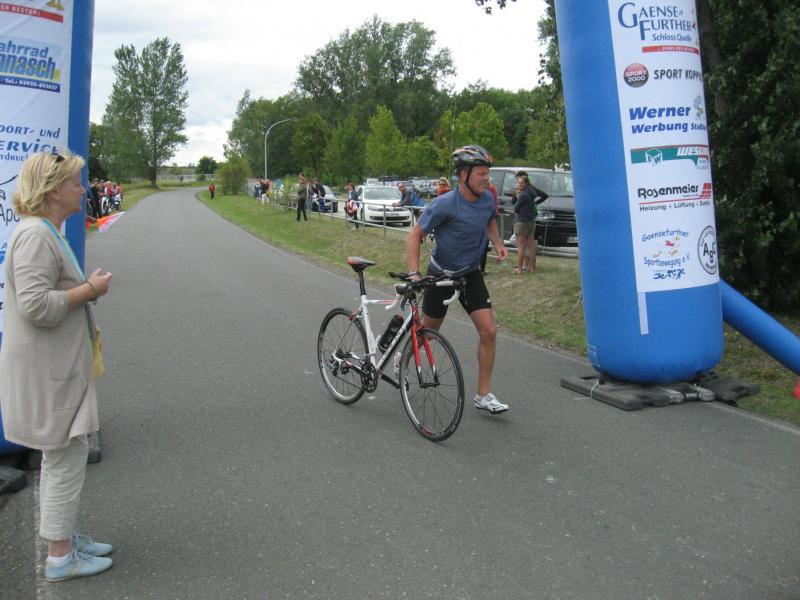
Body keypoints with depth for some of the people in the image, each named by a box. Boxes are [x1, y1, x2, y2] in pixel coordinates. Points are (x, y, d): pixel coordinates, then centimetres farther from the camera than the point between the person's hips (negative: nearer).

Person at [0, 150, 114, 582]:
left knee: (60, 456, 19)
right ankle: (60, 557, 12)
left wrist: (85, 321, 18)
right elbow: (35, 305, -28)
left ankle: (64, 538, 33)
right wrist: (90, 289, -18)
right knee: (64, 458, -1)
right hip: (46, 370, -11)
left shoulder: (47, 233, 12)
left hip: (57, 366, 11)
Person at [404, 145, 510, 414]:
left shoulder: (487, 199, -6)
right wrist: (414, 273, -28)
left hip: (471, 274, 5)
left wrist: (498, 243, 3)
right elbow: (415, 235, -18)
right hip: (442, 274, -4)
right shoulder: (445, 204, -24)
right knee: (429, 329, 11)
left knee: (489, 331, -7)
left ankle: (483, 396, 3)